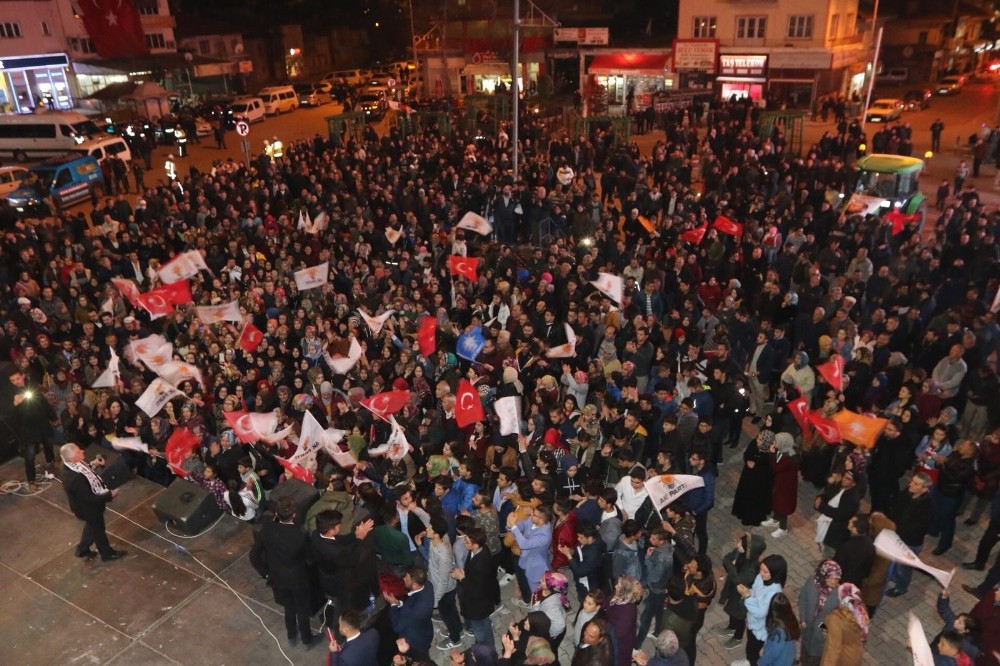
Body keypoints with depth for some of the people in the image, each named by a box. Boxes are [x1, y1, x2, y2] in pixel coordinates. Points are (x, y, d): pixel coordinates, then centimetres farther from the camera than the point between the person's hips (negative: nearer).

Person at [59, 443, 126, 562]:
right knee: (98, 529, 18)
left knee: (91, 526, 32)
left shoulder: (72, 464, -17)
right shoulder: (74, 478, -43)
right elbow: (89, 498, -31)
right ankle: (107, 553, 43)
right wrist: (110, 495, -24)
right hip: (88, 507, -8)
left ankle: (82, 549, 54)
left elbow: (89, 474, 6)